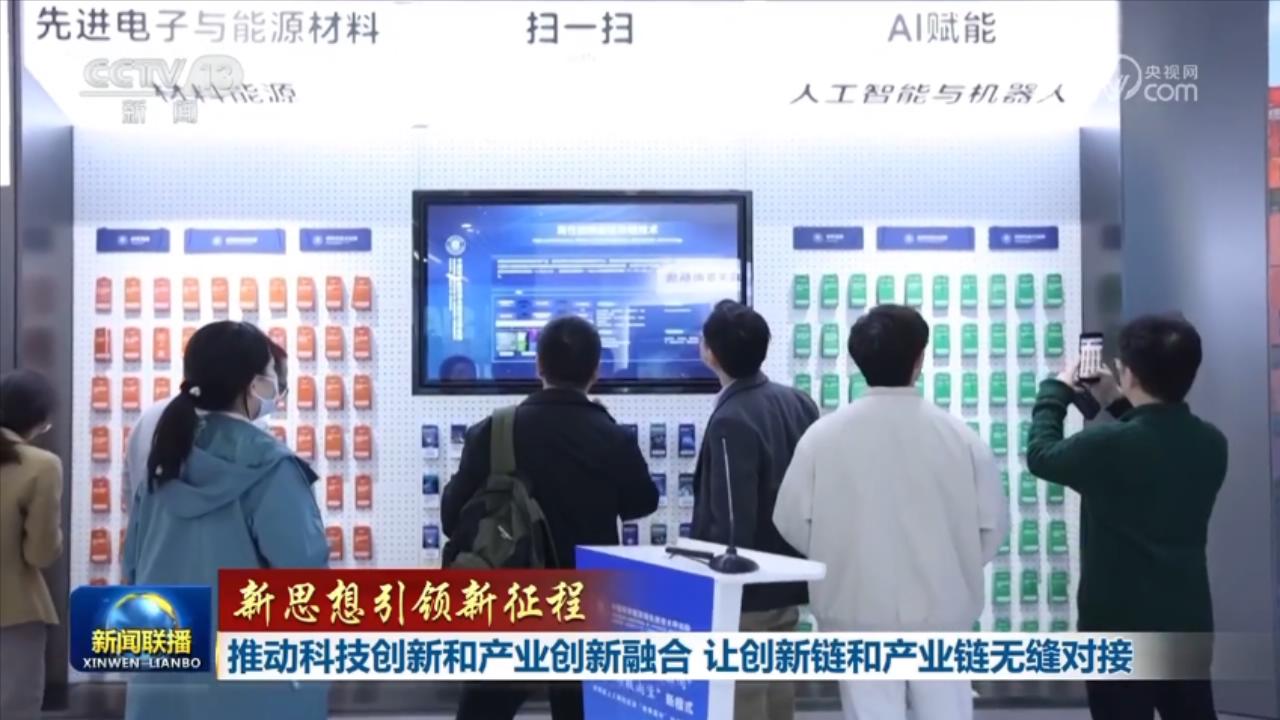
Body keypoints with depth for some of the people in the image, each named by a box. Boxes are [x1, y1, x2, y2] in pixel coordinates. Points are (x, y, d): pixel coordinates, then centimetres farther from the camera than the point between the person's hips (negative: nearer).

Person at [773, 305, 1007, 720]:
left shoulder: (824, 435, -10)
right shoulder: (958, 435, -8)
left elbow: (793, 521, -4)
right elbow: (993, 522, -2)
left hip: (859, 608, -1)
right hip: (941, 607, 1)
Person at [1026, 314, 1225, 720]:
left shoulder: (1109, 445, -22)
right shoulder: (1211, 445, -2)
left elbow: (1041, 455, -3)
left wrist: (1056, 390, 10)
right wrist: (1116, 405, 20)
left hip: (1120, 629, -5)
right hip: (1189, 624, 6)